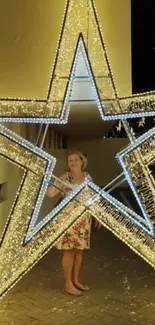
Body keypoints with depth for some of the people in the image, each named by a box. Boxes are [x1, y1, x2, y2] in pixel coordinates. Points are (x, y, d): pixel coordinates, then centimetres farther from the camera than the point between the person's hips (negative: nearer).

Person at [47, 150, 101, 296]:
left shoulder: (87, 176, 5)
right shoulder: (65, 178, -10)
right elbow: (50, 194, -21)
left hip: (84, 219, 5)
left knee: (79, 250, 13)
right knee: (69, 251, 1)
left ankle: (75, 280, 28)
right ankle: (68, 284, 14)